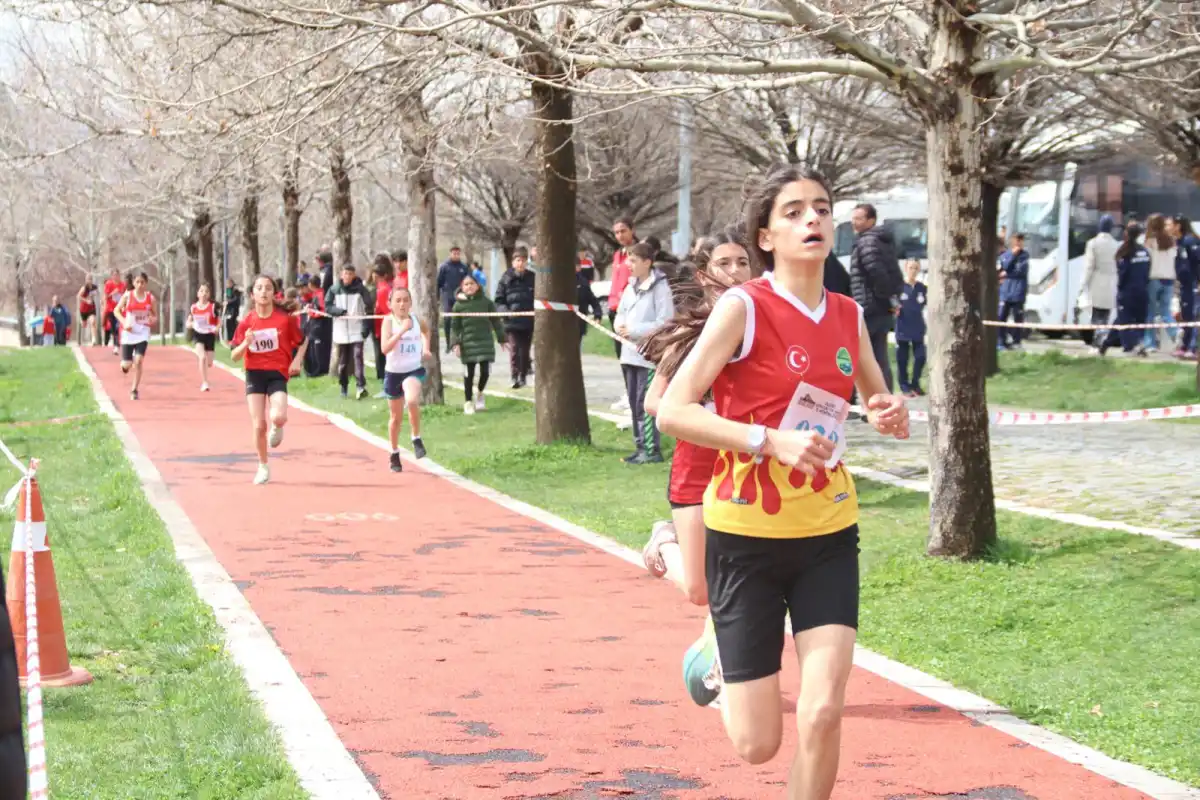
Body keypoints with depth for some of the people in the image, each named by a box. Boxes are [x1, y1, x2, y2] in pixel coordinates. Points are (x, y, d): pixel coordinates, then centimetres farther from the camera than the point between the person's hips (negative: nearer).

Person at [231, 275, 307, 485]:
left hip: (278, 374, -2)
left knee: (278, 417, -24)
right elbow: (235, 357, 0)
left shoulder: (285, 318, -7)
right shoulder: (246, 322, -3)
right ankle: (263, 467, 20)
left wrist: (297, 360, -7)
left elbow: (303, 341, 9)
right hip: (254, 375, 2)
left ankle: (277, 428, 15)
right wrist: (246, 343, -19)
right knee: (258, 426, -1)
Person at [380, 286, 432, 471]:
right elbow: (385, 348, -23)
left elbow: (425, 332, 24)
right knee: (396, 417, 12)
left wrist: (426, 348, 8)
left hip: (414, 370, 0)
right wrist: (401, 331, -30)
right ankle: (394, 454, 32)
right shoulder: (389, 321, -10)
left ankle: (416, 438, -9)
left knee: (412, 401, -31)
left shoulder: (416, 319, -1)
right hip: (393, 372, 0)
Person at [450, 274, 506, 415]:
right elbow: (455, 327, 3)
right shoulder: (459, 305, -1)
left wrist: (502, 339, 10)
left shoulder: (486, 302, 2)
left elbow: (496, 322, 8)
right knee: (469, 374, 2)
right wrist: (455, 344, -6)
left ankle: (480, 393, 27)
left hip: (485, 341, 1)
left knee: (485, 371, -2)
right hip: (468, 343, -1)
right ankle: (468, 402, 16)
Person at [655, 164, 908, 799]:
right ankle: (715, 660, 39)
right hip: (747, 534, -4)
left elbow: (880, 403, 22)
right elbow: (672, 412, -18)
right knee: (757, 743, 3)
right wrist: (771, 440, -27)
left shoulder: (849, 316, 5)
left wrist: (892, 417, -2)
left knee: (822, 711, -11)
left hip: (829, 534, 4)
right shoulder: (743, 307, -13)